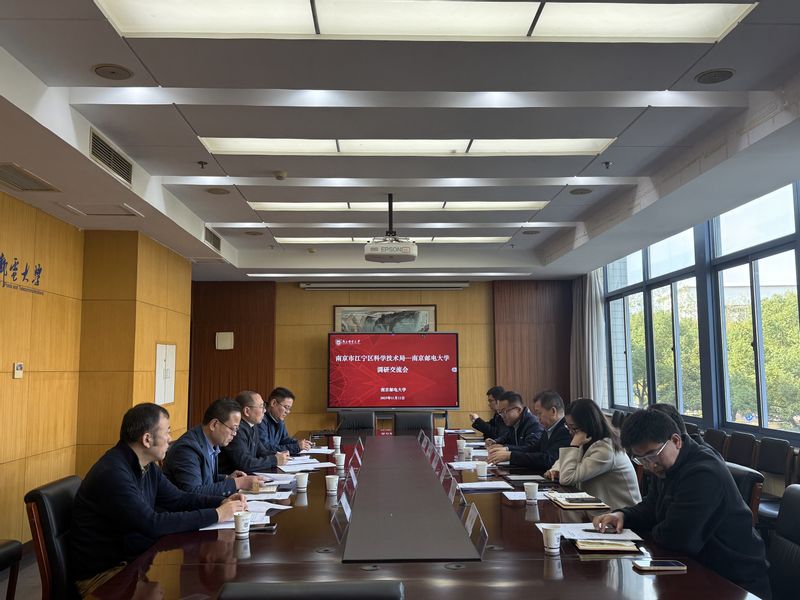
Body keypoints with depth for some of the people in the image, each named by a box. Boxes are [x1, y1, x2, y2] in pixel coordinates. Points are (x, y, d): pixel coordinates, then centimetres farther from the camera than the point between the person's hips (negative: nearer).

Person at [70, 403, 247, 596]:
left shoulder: (147, 466, 4)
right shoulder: (112, 473, -26)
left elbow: (179, 499, 14)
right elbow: (153, 524, -29)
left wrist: (222, 502, -3)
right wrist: (215, 515, -23)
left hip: (134, 558, 9)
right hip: (101, 573, -8)